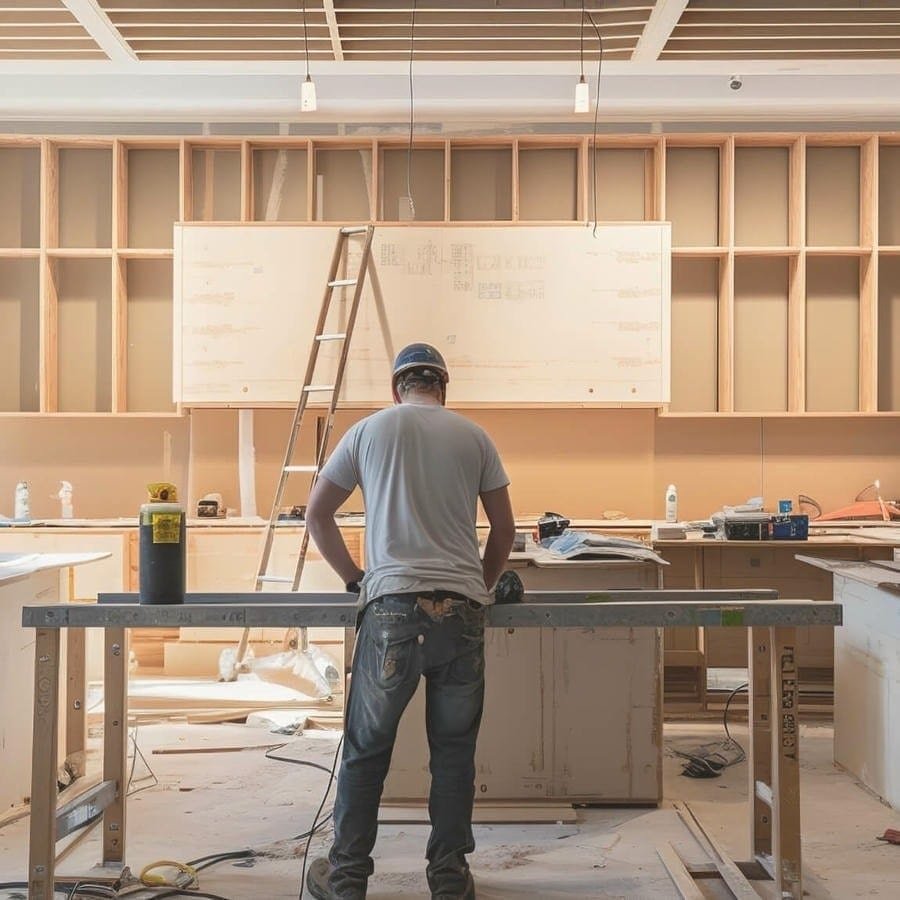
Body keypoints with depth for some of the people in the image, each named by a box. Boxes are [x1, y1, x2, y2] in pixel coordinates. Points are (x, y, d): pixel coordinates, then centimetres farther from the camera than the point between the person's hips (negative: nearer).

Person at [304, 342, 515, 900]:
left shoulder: (370, 431, 9)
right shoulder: (474, 437, 11)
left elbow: (317, 515, 13)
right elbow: (504, 529, 15)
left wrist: (355, 579, 20)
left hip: (392, 608, -1)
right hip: (461, 608, 1)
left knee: (366, 749, 10)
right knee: (454, 750, 12)